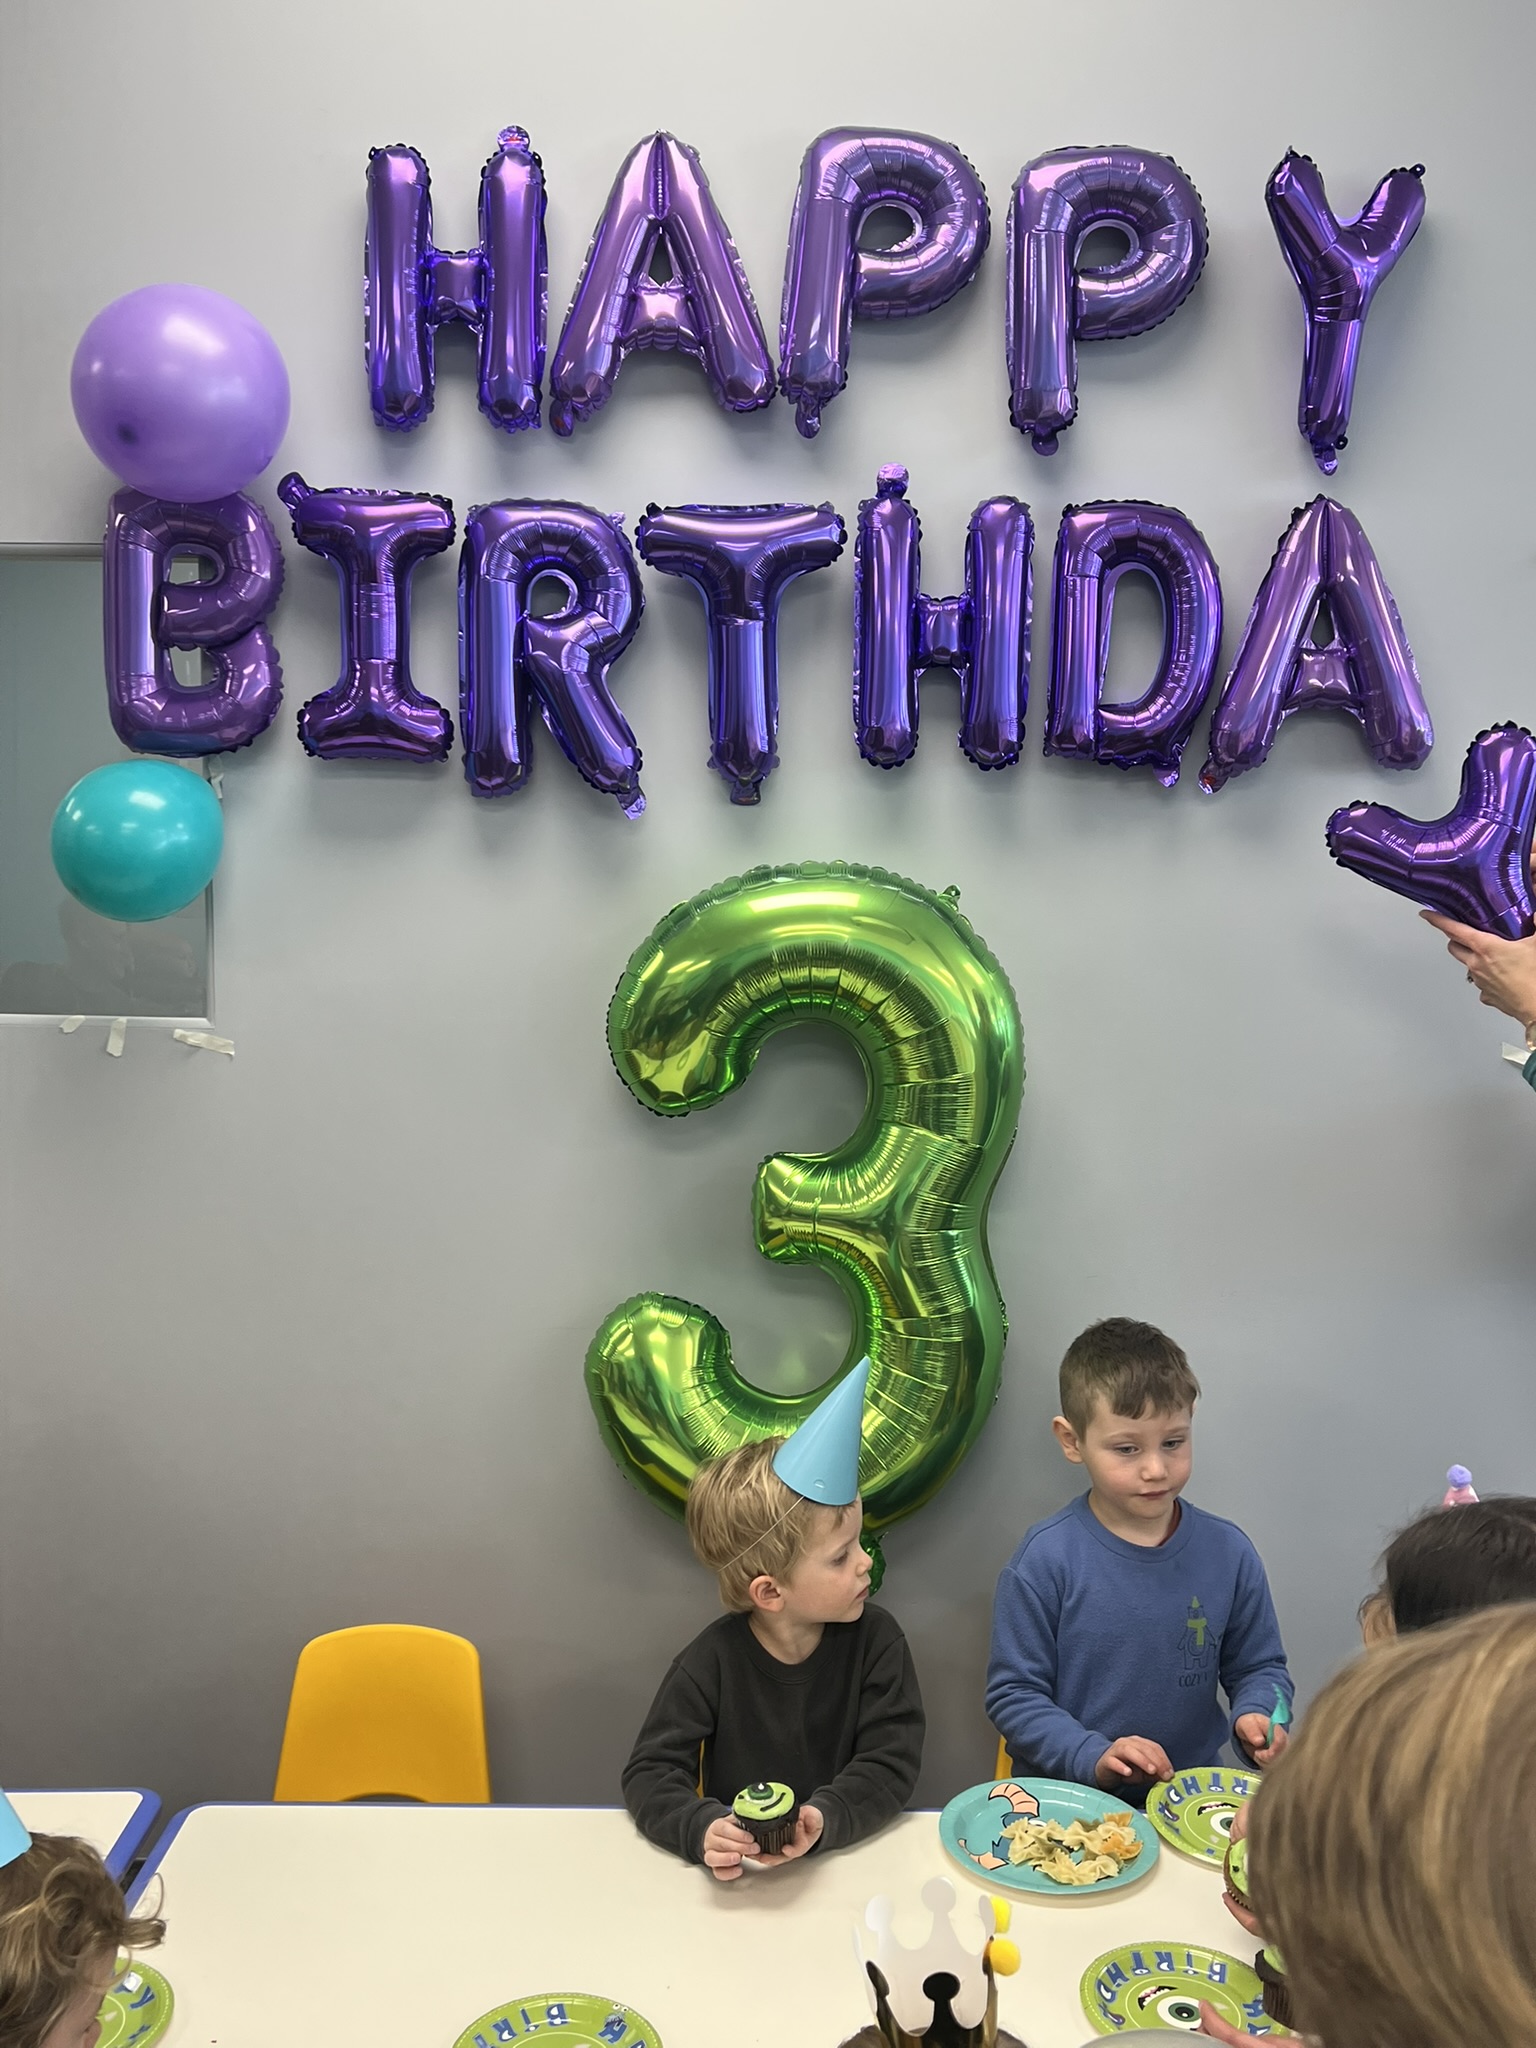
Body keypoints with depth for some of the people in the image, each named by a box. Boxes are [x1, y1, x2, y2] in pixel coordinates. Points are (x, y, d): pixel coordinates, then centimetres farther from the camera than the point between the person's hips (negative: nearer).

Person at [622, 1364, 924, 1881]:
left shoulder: (875, 1640, -6)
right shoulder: (713, 1661, -11)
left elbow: (891, 1764, -8)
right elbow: (650, 1773, -8)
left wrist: (823, 1819, -25)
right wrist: (702, 1828, -27)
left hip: (848, 1858, 0)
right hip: (739, 1877, 0)